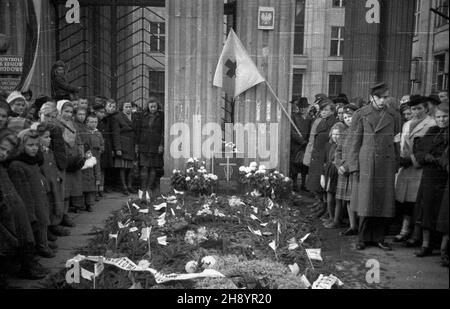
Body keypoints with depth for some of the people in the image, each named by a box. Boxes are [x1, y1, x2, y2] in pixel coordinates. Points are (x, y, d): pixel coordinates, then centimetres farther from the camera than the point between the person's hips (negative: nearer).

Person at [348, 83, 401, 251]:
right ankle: (363, 238, 13)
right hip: (367, 165, -2)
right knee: (366, 203, 0)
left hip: (387, 166, 3)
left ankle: (378, 238, 18)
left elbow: (396, 142, 12)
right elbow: (355, 142, 1)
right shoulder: (360, 115, 0)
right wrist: (355, 166, -3)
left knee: (384, 203, 6)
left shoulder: (394, 116, 8)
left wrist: (396, 166, 8)